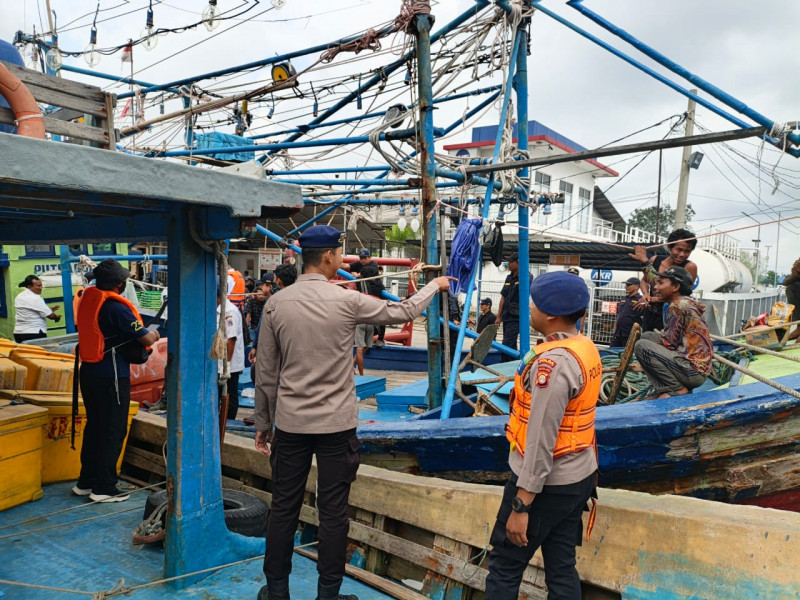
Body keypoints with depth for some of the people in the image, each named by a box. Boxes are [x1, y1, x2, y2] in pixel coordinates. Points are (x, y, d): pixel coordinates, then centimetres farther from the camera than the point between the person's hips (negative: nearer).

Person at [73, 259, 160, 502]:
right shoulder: (116, 307, -19)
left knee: (94, 426, 18)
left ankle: (86, 481, 28)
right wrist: (154, 334, 6)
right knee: (113, 431, 2)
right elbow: (147, 340, -17)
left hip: (88, 371, 8)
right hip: (111, 376, -8)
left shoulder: (88, 300, 5)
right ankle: (104, 488, 9)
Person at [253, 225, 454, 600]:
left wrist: (263, 422, 13)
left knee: (283, 508, 14)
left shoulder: (276, 304, -2)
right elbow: (403, 312, 4)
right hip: (336, 424, -3)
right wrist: (435, 285, 22)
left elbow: (265, 373, 2)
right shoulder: (347, 301, -10)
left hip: (290, 423, 3)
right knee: (333, 512, 8)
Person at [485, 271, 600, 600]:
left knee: (504, 567, 7)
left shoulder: (554, 362, -24)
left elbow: (541, 440, -24)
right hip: (580, 475, 9)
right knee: (562, 568, 18)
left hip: (547, 483, -9)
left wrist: (521, 504, -20)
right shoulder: (587, 349, 5)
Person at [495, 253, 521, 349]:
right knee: (511, 346, 13)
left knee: (506, 346, -13)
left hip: (515, 317, -8)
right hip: (506, 316, 8)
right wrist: (498, 317, 13)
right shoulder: (509, 278, 13)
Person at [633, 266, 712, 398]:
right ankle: (663, 391, 3)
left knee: (641, 346, -15)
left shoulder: (678, 306, -14)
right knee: (647, 336, 12)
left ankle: (678, 389, -8)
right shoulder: (685, 303, 15)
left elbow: (668, 343, -13)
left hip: (693, 371, -10)